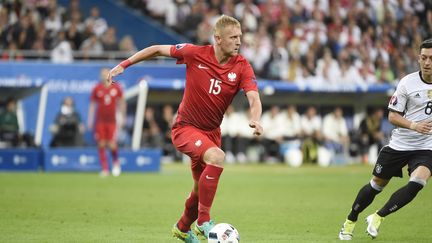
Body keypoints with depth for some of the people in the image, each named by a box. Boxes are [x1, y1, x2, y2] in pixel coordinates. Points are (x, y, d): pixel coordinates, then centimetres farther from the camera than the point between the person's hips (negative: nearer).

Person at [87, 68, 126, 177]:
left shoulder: (116, 88, 2)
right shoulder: (97, 89, 3)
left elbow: (121, 103, 12)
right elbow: (92, 105, 9)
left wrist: (122, 118, 10)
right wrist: (90, 120, 5)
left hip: (112, 120, -1)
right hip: (100, 121, 1)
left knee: (112, 145, -10)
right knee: (101, 145, -2)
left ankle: (116, 162, 20)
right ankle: (105, 169, 7)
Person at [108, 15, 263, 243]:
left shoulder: (242, 66, -11)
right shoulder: (196, 53, -16)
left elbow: (254, 98, -22)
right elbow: (157, 50, -4)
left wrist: (255, 119, -44)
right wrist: (123, 65, -4)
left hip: (211, 131, 5)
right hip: (186, 128, -5)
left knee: (202, 187, 16)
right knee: (217, 157, -32)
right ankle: (203, 221, -22)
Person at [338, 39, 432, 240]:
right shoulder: (408, 82, -9)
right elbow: (393, 116, -7)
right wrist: (413, 125, -24)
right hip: (399, 144, 0)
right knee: (376, 185, 8)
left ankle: (378, 217, -11)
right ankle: (350, 221, 30)